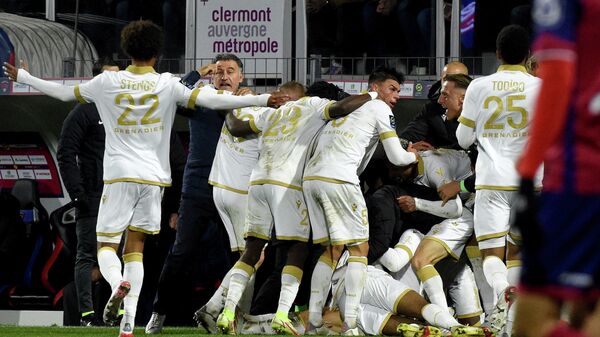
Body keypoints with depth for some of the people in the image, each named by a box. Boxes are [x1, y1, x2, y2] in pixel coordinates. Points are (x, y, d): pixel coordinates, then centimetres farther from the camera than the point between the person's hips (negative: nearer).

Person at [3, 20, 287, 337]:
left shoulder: (108, 82, 1)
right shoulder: (167, 85, -1)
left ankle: (118, 283, -30)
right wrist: (263, 99, -9)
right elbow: (209, 100, -9)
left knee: (106, 246, 6)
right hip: (154, 177, 1)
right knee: (135, 248, 10)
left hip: (119, 177, -1)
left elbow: (65, 92, 12)